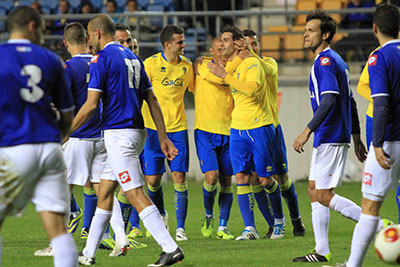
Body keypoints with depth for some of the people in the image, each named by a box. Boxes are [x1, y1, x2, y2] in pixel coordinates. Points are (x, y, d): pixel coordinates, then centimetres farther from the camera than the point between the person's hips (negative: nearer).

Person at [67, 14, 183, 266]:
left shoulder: (102, 59, -9)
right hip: (136, 130, 9)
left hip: (118, 132, -9)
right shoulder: (132, 57, 16)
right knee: (104, 191, 15)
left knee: (136, 195, -11)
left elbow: (90, 105, -14)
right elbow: (152, 101, 14)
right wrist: (164, 137, 14)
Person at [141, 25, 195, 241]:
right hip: (153, 128, -2)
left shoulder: (187, 66, 5)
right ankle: (161, 215, 28)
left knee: (179, 177, -6)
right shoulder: (151, 64, -7)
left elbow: (195, 89, 23)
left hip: (178, 128, 2)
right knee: (153, 179, 0)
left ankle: (180, 227, -2)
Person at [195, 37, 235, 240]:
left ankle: (222, 227, 10)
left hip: (227, 132, 4)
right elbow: (220, 77, -17)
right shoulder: (203, 66, -1)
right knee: (211, 176, -15)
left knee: (226, 181, 2)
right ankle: (208, 215, 11)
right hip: (205, 131, -4)